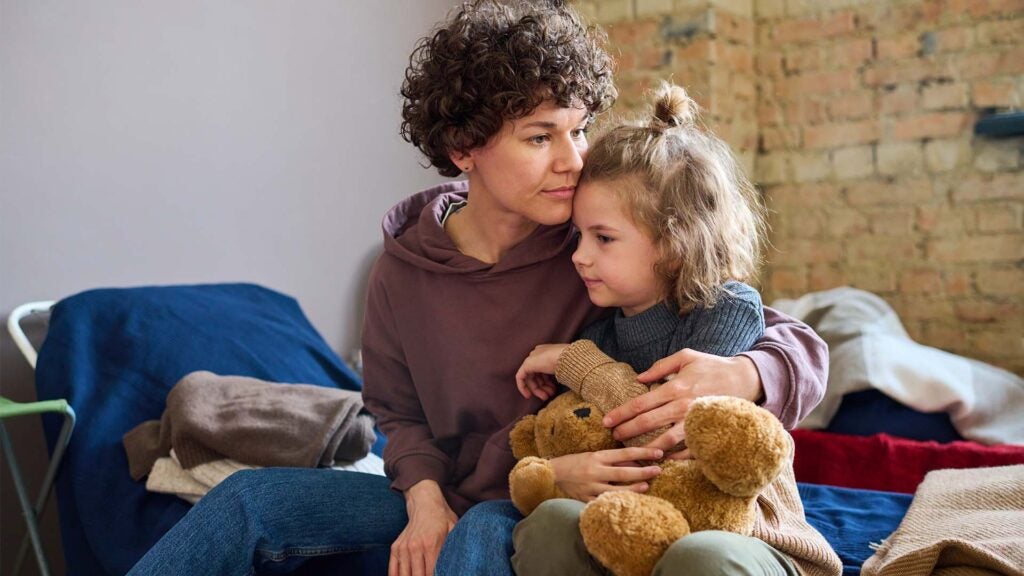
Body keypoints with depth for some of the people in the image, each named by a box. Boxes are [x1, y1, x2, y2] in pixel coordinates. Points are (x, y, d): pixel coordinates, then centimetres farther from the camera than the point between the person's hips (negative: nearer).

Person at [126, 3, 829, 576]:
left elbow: (803, 347, -14)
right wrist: (426, 501, -11)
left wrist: (738, 376, -39)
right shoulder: (403, 271, -4)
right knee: (254, 498, -8)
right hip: (449, 504, 4)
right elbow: (402, 412, 11)